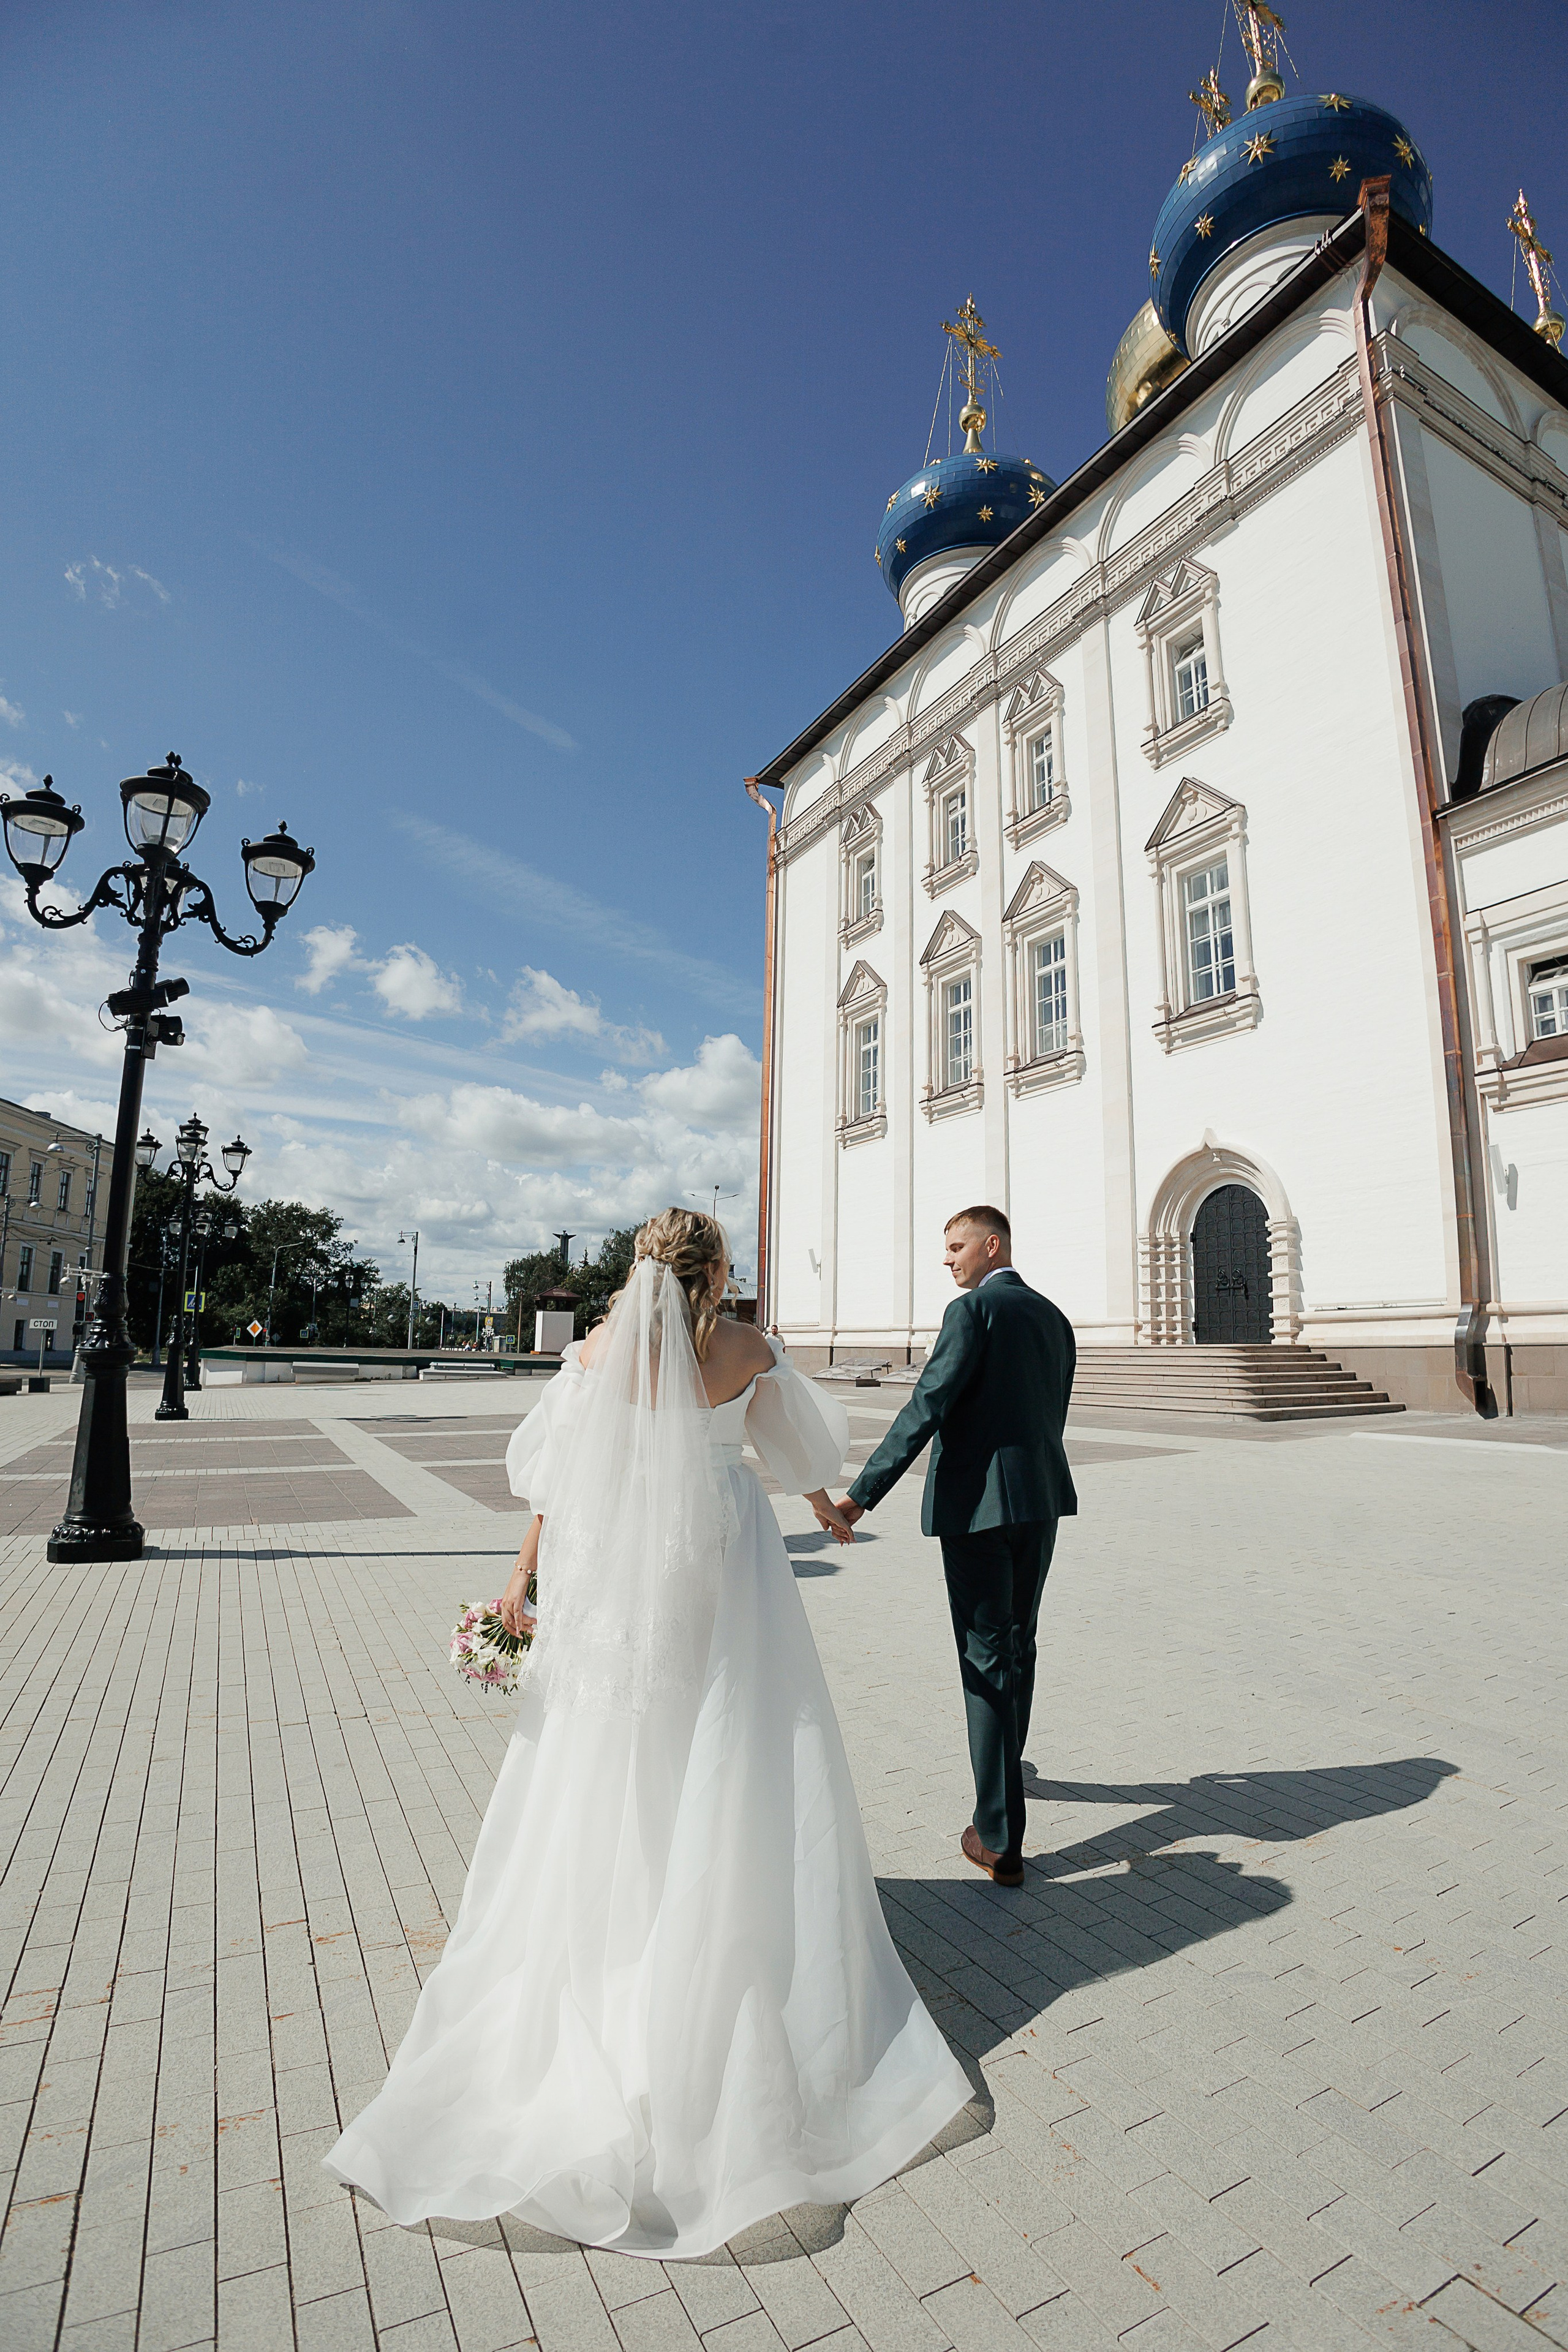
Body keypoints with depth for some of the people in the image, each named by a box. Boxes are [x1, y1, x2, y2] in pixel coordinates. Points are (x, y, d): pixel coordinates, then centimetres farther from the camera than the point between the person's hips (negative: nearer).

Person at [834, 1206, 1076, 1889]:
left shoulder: (974, 1309, -13)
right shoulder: (1054, 1317, 11)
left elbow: (927, 1405, -21)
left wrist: (862, 1493, -21)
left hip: (977, 1502, -7)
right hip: (1043, 1499, 8)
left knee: (986, 1658, 1)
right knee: (1018, 1644, 23)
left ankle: (1001, 1838, 8)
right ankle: (1005, 1766, 45)